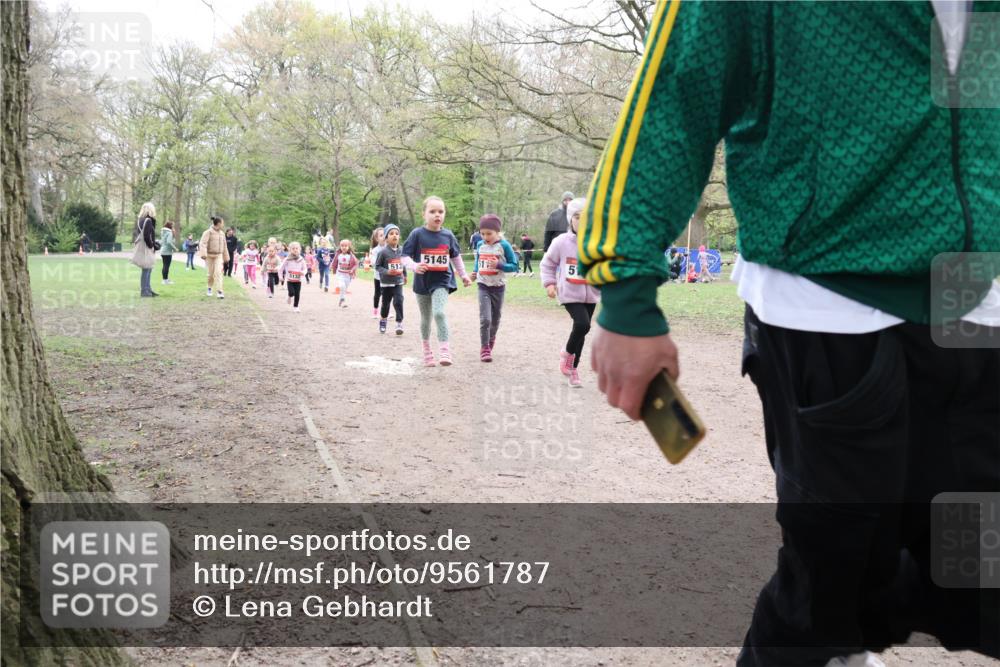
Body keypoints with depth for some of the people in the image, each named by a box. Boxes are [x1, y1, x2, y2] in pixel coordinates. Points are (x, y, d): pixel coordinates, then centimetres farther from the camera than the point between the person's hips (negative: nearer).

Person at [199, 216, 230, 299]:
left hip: (218, 256, 3)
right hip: (209, 256, -3)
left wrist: (226, 257, 21)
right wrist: (203, 254, -28)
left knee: (218, 272, -13)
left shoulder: (222, 234, 10)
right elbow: (203, 243, -15)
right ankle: (209, 288, 29)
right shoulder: (208, 232, -7)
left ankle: (219, 291, -17)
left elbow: (224, 246, 19)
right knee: (210, 274, 4)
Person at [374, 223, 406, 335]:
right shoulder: (383, 251, -14)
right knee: (385, 303, 12)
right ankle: (383, 320, 36)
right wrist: (387, 272, -23)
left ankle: (399, 323, -2)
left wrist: (404, 275, 22)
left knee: (398, 302, -11)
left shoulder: (401, 250, -2)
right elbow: (377, 266, -9)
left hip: (398, 281, 2)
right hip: (386, 282, -2)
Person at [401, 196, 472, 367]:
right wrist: (414, 266, -29)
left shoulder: (448, 235, -1)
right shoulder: (417, 234, -9)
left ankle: (445, 351, -22)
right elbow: (405, 256, -10)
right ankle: (427, 351, 32)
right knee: (426, 318, 15)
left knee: (439, 312, -24)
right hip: (422, 282, 1)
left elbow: (456, 256, 14)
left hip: (442, 281, -1)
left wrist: (463, 275, 18)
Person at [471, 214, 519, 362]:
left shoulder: (504, 246, -9)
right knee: (485, 319, -12)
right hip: (483, 286, 1)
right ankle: (484, 348, -3)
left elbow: (514, 266, -9)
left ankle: (491, 338, 42)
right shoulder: (480, 245, 2)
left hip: (498, 287, -1)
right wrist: (475, 271, 4)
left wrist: (499, 265, -24)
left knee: (495, 318, 15)